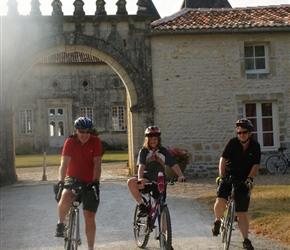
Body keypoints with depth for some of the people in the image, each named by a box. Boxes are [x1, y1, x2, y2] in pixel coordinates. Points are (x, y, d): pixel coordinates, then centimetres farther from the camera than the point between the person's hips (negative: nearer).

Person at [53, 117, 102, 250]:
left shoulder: (95, 141, -10)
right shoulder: (70, 142, -11)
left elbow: (97, 163, -17)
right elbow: (64, 163, -21)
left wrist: (95, 181, -31)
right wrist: (60, 181, -36)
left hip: (89, 182, 1)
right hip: (73, 178, -1)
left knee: (89, 218, 3)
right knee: (65, 198, -35)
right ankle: (60, 224, -9)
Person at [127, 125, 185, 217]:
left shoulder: (163, 151, 2)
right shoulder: (144, 151, -2)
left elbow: (174, 164, -7)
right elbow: (141, 165, -17)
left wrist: (180, 175, -26)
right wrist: (140, 178, -38)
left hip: (159, 181, 2)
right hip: (146, 180, -1)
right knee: (131, 182, -31)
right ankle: (141, 205, -18)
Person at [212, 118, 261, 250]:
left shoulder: (255, 146, -5)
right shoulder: (233, 143, -10)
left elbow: (256, 164, -8)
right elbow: (223, 158, -13)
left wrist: (249, 179, -20)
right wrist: (221, 175, -22)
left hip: (243, 180, 1)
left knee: (242, 213, 2)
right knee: (220, 202, -24)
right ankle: (217, 221, 7)